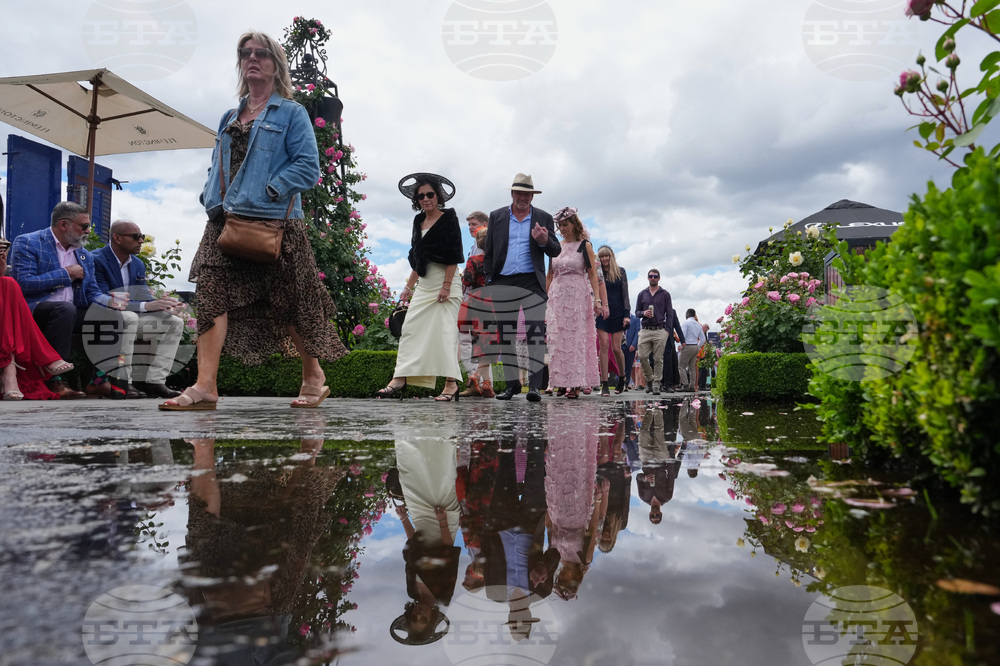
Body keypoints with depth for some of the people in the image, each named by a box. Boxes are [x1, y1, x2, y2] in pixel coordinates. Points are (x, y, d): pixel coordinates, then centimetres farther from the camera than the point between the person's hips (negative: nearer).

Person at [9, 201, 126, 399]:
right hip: (32, 311, -6)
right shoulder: (27, 243, 0)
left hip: (70, 313, 6)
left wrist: (110, 301, -10)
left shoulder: (85, 256, 19)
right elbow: (24, 283, -13)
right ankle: (53, 380, -35)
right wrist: (65, 274, -8)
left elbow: (92, 293, 13)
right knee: (65, 309, -37)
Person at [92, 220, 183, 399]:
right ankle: (121, 382, -32)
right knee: (128, 317, -38)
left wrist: (160, 303, -17)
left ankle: (154, 381, -15)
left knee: (175, 323, -7)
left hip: (130, 319, 8)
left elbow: (145, 297, 8)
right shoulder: (97, 260, -13)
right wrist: (145, 305, -29)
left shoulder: (138, 264, 13)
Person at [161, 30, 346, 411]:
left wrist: (268, 192, -17)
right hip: (225, 222, 6)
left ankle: (313, 377, 20)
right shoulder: (229, 118, 23)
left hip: (273, 222, -5)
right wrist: (212, 201, 5)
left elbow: (307, 166, -7)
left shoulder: (291, 113, 5)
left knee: (287, 301, 2)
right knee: (211, 292, -10)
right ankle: (205, 387, -12)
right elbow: (217, 167, 24)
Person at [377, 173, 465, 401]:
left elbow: (454, 255, -9)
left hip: (444, 281, -6)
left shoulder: (448, 218, -2)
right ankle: (399, 380, -4)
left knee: (444, 329, -9)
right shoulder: (418, 221, 17)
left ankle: (451, 383, -5)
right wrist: (409, 286, 17)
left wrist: (447, 285, -17)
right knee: (411, 328, -2)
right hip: (423, 284, 7)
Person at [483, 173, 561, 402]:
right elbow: (488, 252, 12)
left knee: (536, 332, -11)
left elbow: (556, 251, 3)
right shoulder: (496, 217, 12)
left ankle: (535, 385, -11)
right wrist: (489, 281, 4)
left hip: (532, 282, -2)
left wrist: (545, 241, -19)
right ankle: (512, 383, 15)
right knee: (505, 334, 5)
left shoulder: (544, 218, 8)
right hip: (503, 284, 2)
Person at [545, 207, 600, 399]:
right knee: (557, 339, -1)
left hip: (578, 297, -4)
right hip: (557, 297, 4)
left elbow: (592, 274, -1)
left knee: (576, 339, -5)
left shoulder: (585, 245, 3)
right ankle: (561, 381, 5)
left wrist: (597, 299, -10)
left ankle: (576, 384, -3)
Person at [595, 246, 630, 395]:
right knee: (604, 346, -7)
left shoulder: (620, 271, 6)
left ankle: (622, 377, 23)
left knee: (616, 347, -2)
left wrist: (626, 314, -5)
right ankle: (604, 384, -6)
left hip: (617, 313, 0)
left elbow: (625, 294, 3)